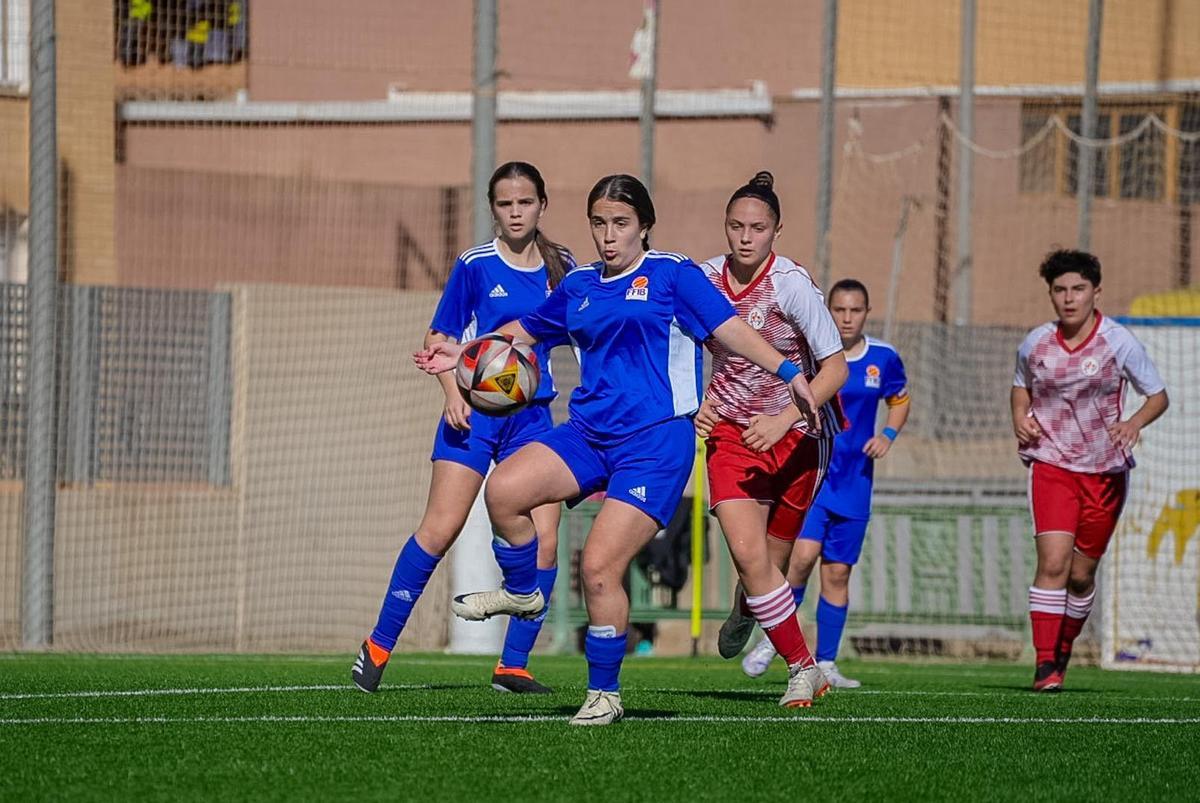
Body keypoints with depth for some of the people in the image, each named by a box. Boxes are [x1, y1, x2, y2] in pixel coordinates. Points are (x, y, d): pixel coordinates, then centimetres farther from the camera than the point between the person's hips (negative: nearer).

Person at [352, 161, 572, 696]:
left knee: (544, 539, -6)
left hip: (533, 415, 3)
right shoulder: (475, 266, -2)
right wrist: (454, 395, -13)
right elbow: (439, 337, 2)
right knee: (439, 529, -12)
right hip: (475, 413, -3)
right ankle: (378, 645, -2)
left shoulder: (561, 268, 7)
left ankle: (513, 666, 3)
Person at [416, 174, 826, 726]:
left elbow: (728, 328, -6)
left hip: (656, 441, -5)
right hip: (588, 433, 5)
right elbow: (527, 330, 32)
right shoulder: (578, 286, 16)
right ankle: (521, 591, 7)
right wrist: (465, 354, 25)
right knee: (504, 490, -20)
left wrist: (788, 372, -17)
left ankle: (604, 693, 2)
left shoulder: (671, 274, 0)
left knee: (599, 567, -14)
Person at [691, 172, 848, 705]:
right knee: (747, 552, -16)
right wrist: (697, 405, 1)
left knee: (773, 559, 7)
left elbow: (835, 368, -19)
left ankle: (747, 610, 44)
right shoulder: (704, 280, -5)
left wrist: (783, 420, -29)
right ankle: (804, 668, -2)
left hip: (796, 437, -2)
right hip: (731, 434, 2)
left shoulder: (791, 284, -18)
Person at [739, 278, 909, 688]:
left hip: (854, 482, 3)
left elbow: (900, 400, 20)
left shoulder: (884, 358, 2)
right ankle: (771, 641, -5)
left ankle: (825, 663, 13)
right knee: (803, 555, -21)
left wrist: (888, 434, 2)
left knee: (837, 573, 4)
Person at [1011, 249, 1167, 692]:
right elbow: (1022, 385, 21)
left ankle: (1063, 651, 29)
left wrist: (1135, 422, -18)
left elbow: (1158, 396, 2)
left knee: (1081, 574, 6)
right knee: (1053, 563, -17)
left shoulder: (1118, 342, -7)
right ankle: (1045, 664, -16)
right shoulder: (1035, 344, 0)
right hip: (1052, 465, 0)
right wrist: (1020, 418, 1)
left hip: (1105, 470, 0)